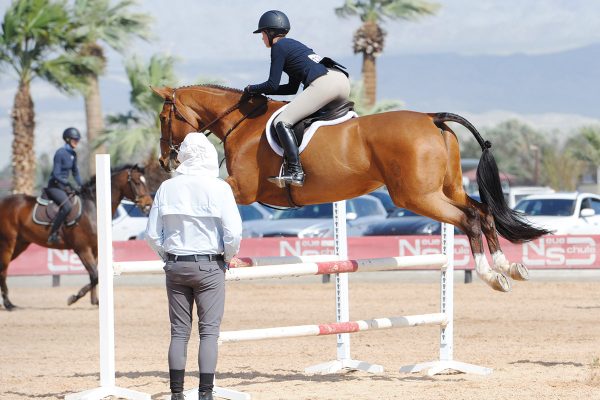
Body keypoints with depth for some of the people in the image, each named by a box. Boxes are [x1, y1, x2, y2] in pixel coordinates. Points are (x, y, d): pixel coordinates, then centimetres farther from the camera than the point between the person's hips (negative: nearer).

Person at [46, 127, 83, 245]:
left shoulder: (73, 154, 9)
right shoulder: (60, 153, -16)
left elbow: (75, 172, 19)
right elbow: (56, 174, -19)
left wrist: (80, 185, 6)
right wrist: (67, 184, -24)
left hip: (64, 186, 9)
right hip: (54, 186, -9)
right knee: (67, 206, -29)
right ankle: (53, 234, -25)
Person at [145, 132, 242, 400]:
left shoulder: (166, 188, 0)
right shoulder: (218, 187, -9)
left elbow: (152, 234, 2)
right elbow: (233, 232, -13)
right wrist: (228, 257, 5)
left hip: (175, 266, 3)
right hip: (209, 266, -3)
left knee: (179, 331, 8)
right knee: (209, 330, 1)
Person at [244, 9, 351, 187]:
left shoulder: (278, 47, 5)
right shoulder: (293, 45, 32)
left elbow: (272, 85, 1)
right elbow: (292, 88, 34)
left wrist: (252, 89, 19)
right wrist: (262, 91, 34)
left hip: (323, 83, -9)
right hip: (343, 81, 9)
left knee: (282, 121, -10)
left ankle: (295, 172, -22)